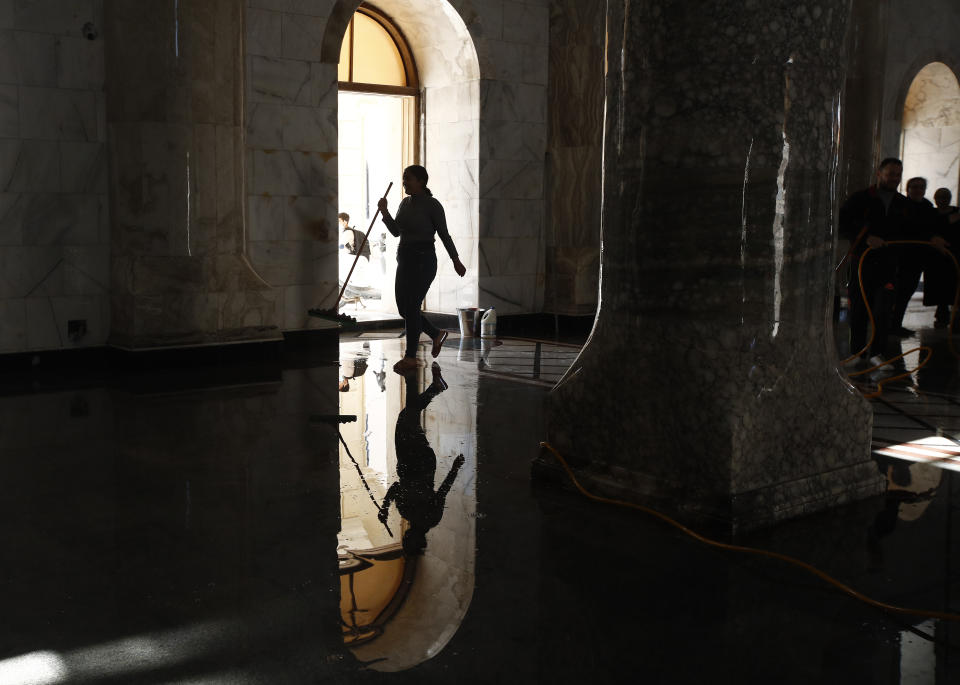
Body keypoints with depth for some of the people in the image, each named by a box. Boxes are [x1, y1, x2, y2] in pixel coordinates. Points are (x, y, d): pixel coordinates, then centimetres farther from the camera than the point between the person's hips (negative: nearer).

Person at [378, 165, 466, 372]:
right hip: (404, 259, 8)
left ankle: (410, 357, 4)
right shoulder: (405, 203, 10)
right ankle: (437, 334, 30)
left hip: (423, 260, -8)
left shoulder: (432, 205, -11)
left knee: (411, 308, -6)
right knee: (403, 308, 9)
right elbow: (396, 231, 12)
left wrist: (456, 260, 1)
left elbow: (444, 234, -5)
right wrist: (384, 211, -2)